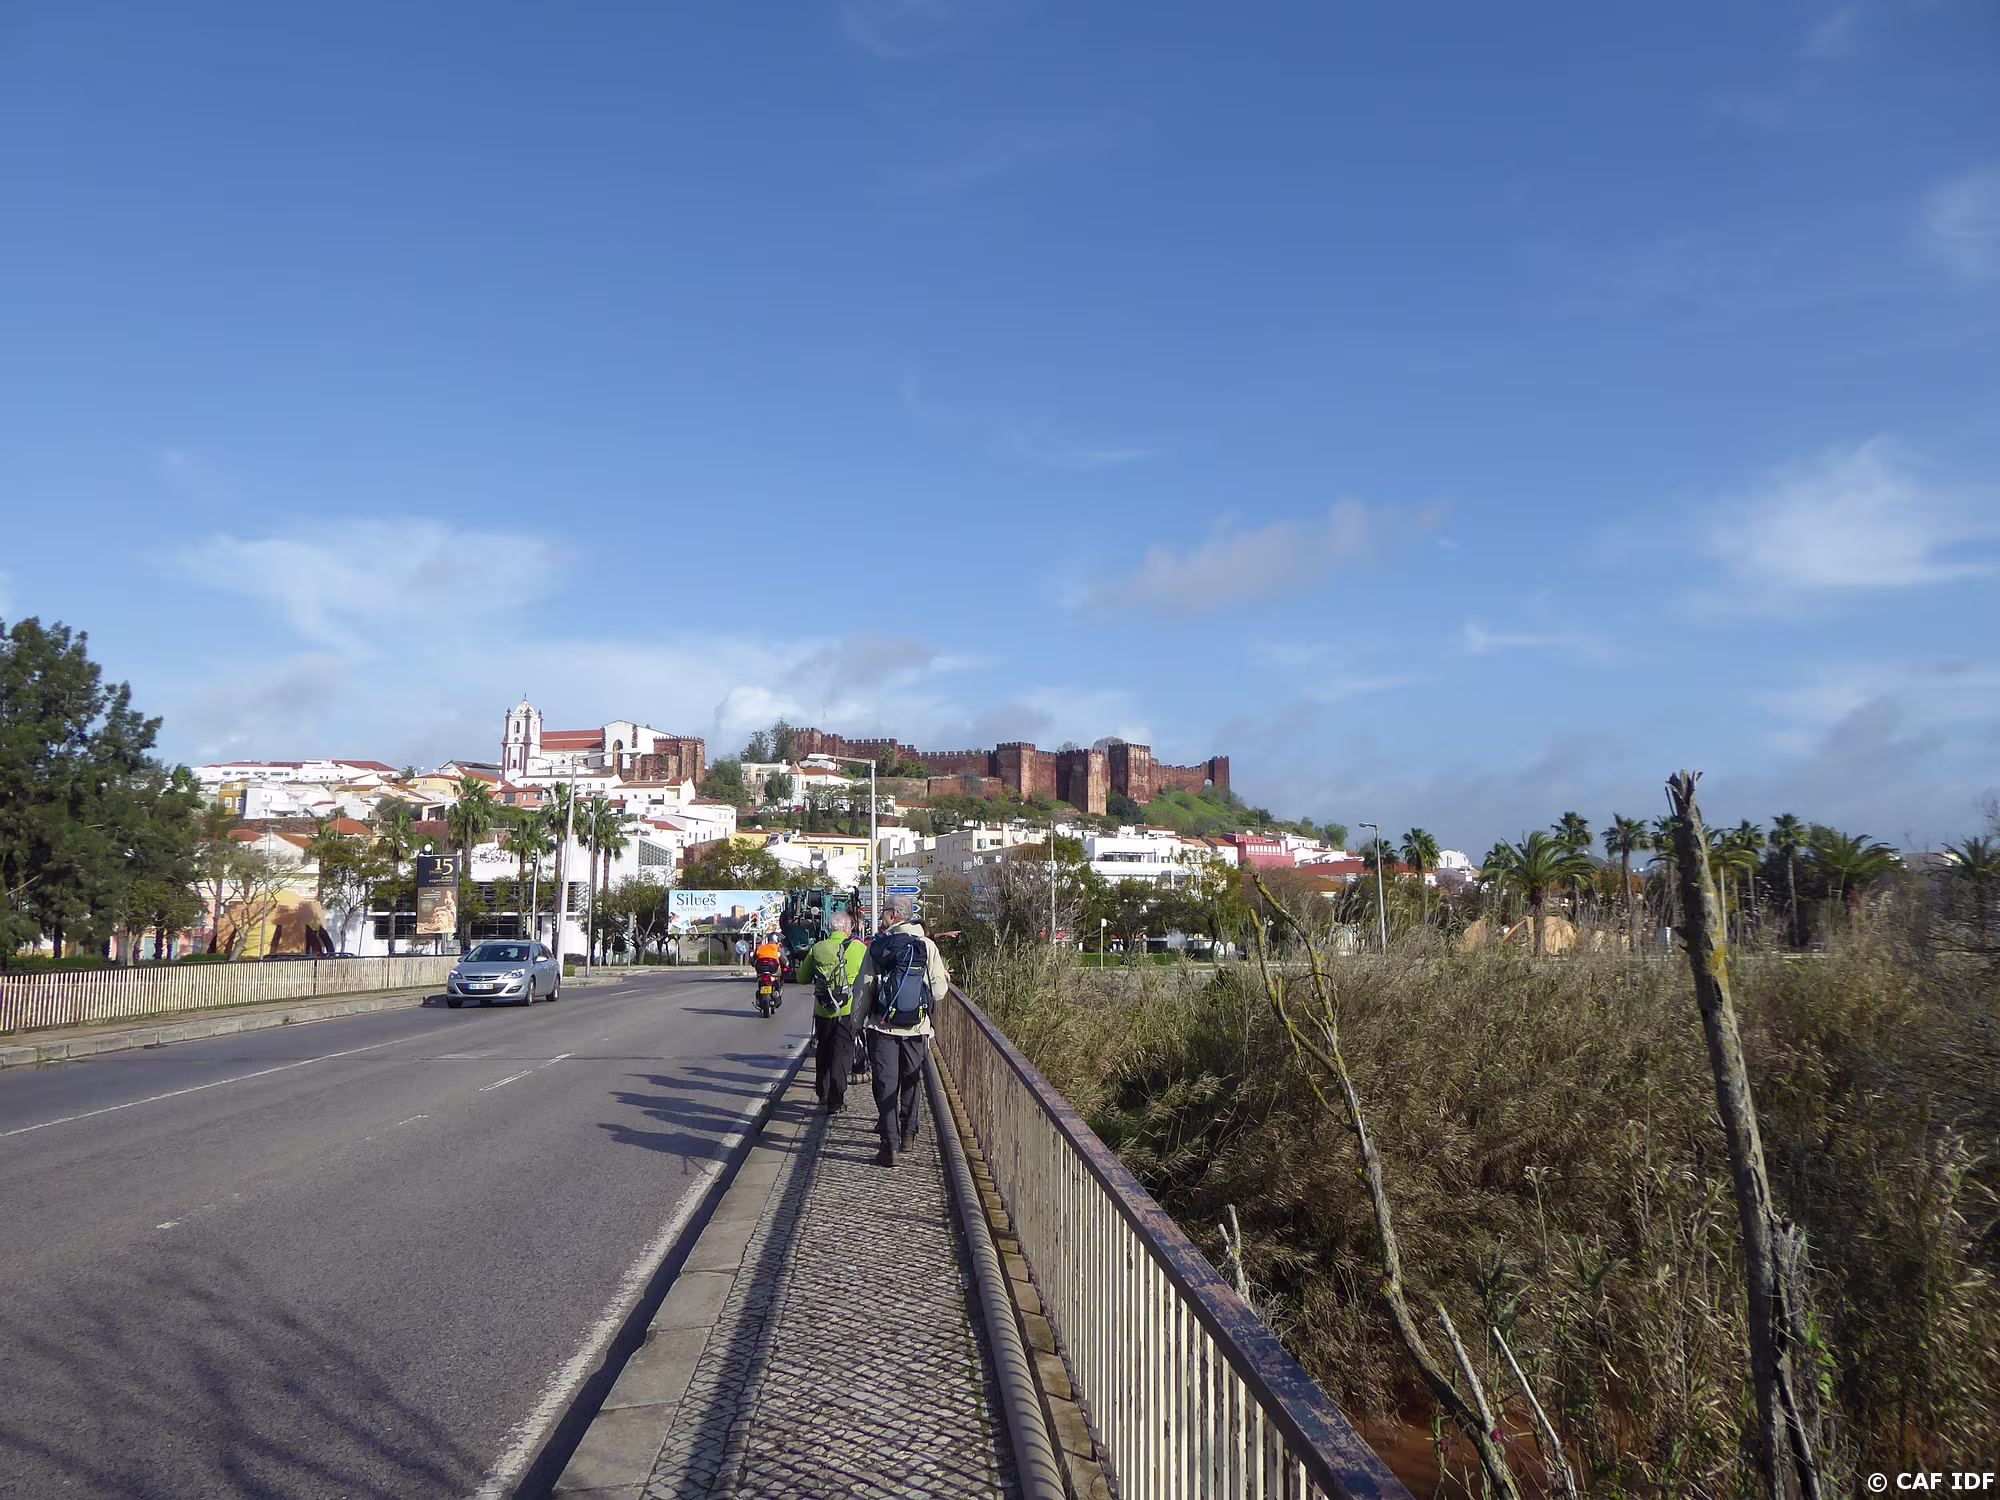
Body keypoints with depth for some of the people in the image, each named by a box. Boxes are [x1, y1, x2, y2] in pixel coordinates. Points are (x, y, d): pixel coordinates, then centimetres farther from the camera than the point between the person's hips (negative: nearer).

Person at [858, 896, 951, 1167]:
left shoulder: (877, 946, -6)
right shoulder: (927, 946, -6)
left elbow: (863, 989, -3)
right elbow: (938, 992, -7)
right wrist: (944, 979, 16)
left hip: (883, 1026, -1)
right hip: (916, 1028, 1)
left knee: (886, 1084, 3)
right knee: (911, 1081, 18)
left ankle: (890, 1144, -3)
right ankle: (908, 1135, 29)